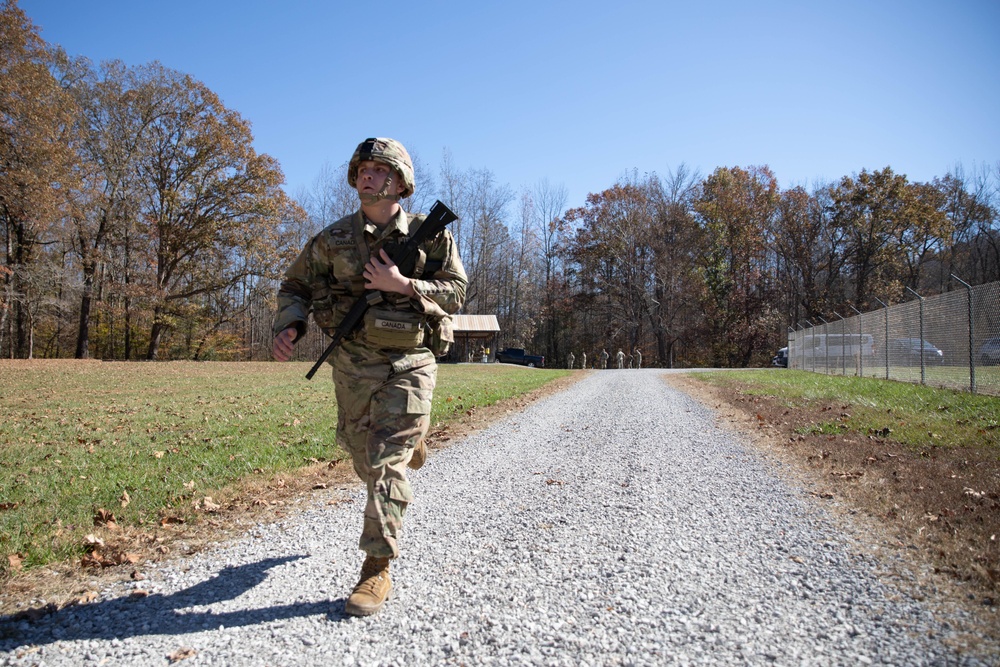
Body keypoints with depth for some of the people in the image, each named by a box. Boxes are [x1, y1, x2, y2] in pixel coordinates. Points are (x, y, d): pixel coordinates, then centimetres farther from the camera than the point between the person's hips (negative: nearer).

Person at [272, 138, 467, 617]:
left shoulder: (428, 235, -1)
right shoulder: (332, 239, 3)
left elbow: (456, 290, -3)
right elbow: (295, 287, 9)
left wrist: (403, 285, -18)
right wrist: (287, 326, -12)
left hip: (408, 363, -3)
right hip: (352, 364, 3)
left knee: (387, 465, -9)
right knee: (365, 459, 17)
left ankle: (376, 571, 0)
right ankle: (410, 445, 52)